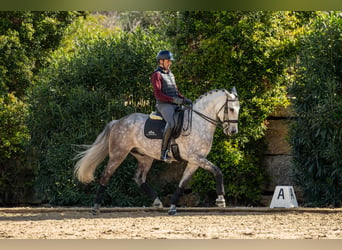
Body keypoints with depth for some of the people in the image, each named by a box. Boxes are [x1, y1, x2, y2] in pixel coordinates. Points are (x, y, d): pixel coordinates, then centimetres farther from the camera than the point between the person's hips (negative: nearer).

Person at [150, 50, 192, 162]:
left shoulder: (171, 75, 23)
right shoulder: (156, 75, -5)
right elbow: (158, 95, -14)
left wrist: (184, 99, 6)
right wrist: (175, 100, -19)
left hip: (175, 106, 9)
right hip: (164, 105, -9)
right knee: (171, 123, -35)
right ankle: (163, 152, -35)